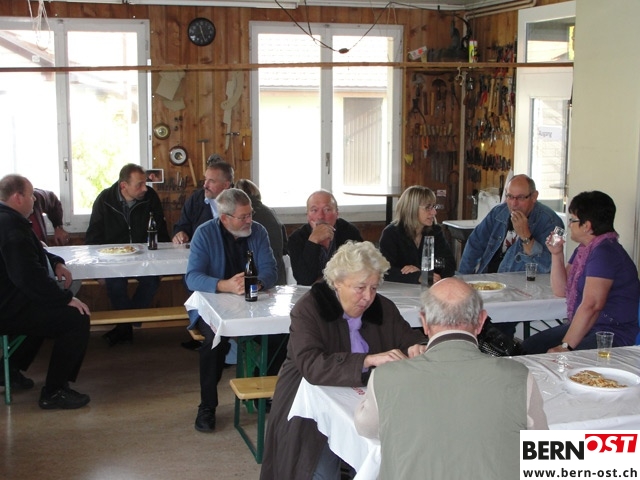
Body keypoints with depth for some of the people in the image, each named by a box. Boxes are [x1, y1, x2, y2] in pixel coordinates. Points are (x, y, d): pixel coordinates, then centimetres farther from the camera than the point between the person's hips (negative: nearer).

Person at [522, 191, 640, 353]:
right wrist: (556, 254, 5)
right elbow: (561, 290, 16)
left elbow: (591, 305, -25)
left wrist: (565, 346, -24)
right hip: (585, 327, 10)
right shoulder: (583, 249, 13)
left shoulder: (605, 253, -19)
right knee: (528, 347, 0)